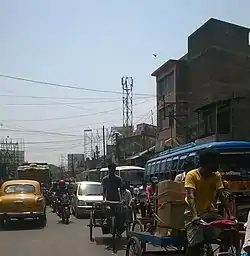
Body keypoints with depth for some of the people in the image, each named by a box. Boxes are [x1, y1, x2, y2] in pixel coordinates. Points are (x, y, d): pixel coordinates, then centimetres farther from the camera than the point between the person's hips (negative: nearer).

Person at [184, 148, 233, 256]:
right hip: (194, 215, -4)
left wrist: (229, 214, -19)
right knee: (195, 244, -20)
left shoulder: (216, 175, 0)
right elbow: (191, 197, -26)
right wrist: (195, 216, -41)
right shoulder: (192, 175, -15)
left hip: (210, 213, 5)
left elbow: (221, 196, -7)